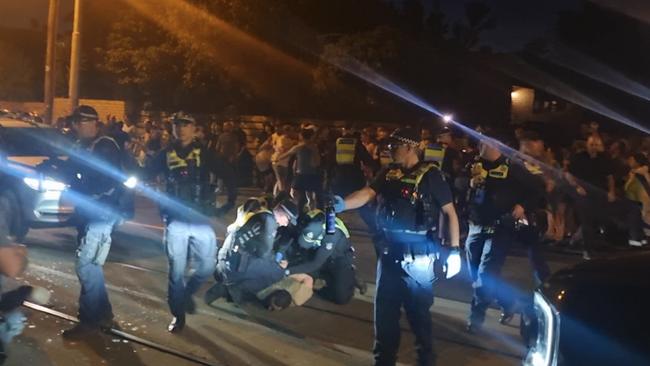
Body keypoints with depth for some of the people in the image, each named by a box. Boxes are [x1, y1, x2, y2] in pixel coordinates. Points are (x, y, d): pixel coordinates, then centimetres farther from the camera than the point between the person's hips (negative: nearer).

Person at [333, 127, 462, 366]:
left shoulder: (430, 175, -7)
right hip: (389, 253, 5)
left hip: (418, 257, -5)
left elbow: (450, 212, -7)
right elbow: (367, 194, -5)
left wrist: (454, 251, -13)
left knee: (418, 311, 6)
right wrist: (342, 204, -25)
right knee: (385, 309, 12)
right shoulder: (388, 174, 8)